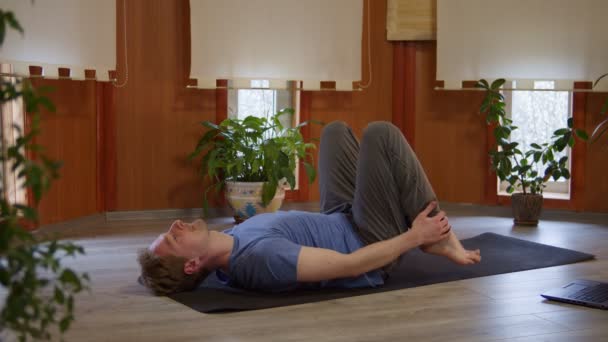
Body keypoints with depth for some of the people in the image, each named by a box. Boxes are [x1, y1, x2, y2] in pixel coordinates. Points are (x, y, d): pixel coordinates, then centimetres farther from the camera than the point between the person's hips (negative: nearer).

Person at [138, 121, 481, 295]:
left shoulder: (228, 243, -9)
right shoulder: (259, 258, -38)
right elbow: (349, 266, -33)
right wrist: (413, 237, -24)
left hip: (340, 220, 9)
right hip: (370, 247, -8)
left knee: (336, 130, 15)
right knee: (380, 134, -18)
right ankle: (436, 239, 0)